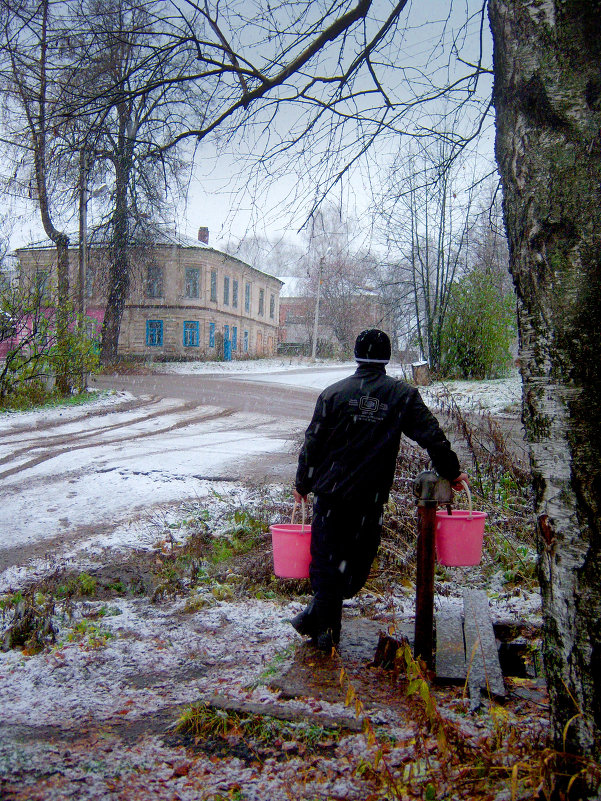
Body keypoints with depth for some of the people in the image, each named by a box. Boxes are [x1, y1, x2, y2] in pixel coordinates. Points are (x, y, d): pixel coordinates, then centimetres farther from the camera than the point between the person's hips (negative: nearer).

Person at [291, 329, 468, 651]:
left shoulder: (333, 392, -1)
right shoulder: (403, 395, 0)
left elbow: (313, 441, 0)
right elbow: (433, 436, 1)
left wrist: (302, 483, 10)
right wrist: (451, 472, 13)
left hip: (330, 490, 0)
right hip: (371, 495, 0)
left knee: (325, 555, 9)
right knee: (355, 558, 12)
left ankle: (323, 622, 12)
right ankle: (324, 623, 16)